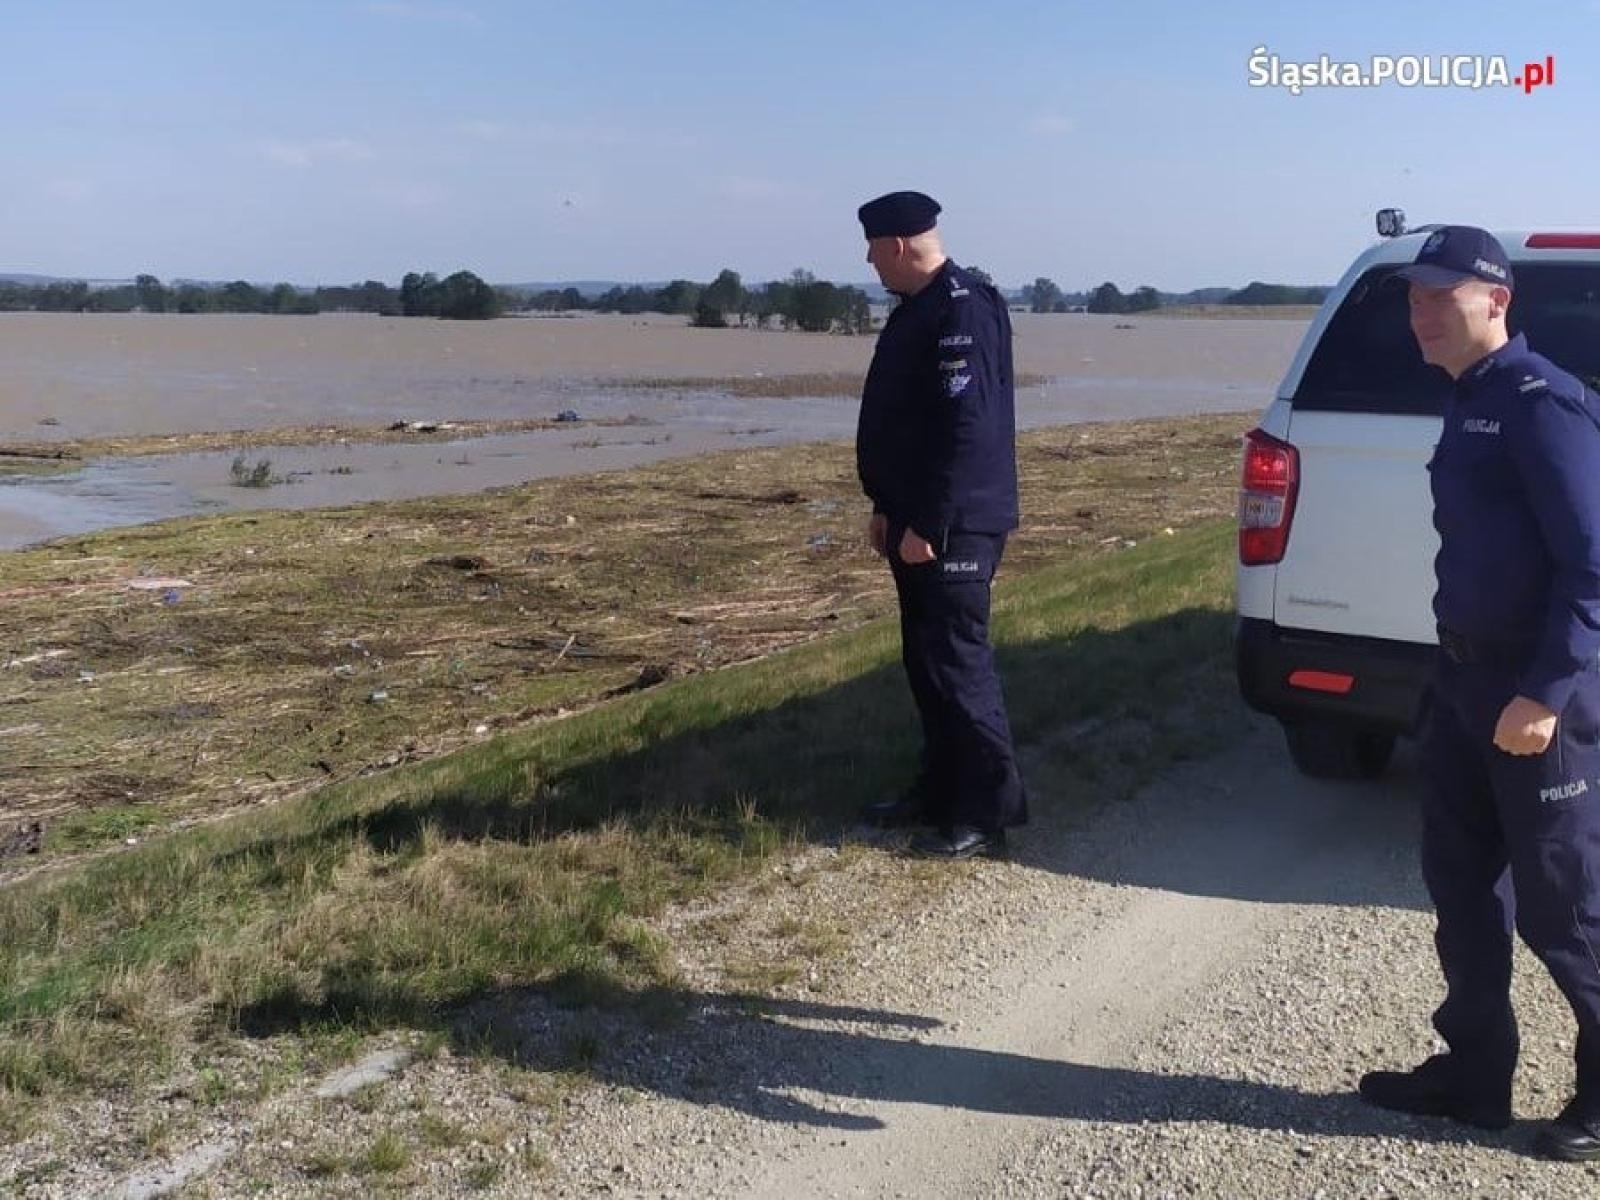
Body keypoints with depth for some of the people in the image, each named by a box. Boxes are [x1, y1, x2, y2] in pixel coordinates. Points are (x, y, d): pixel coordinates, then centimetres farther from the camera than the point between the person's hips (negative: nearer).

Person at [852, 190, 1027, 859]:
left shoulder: (963, 312, -18)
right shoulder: (917, 309, 14)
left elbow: (967, 429, -24)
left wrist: (926, 524, -23)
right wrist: (887, 509, 19)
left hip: (952, 528, -10)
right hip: (916, 519, 10)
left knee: (958, 665, -6)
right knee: (925, 661, 16)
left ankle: (987, 813, 3)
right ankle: (939, 791, 27)